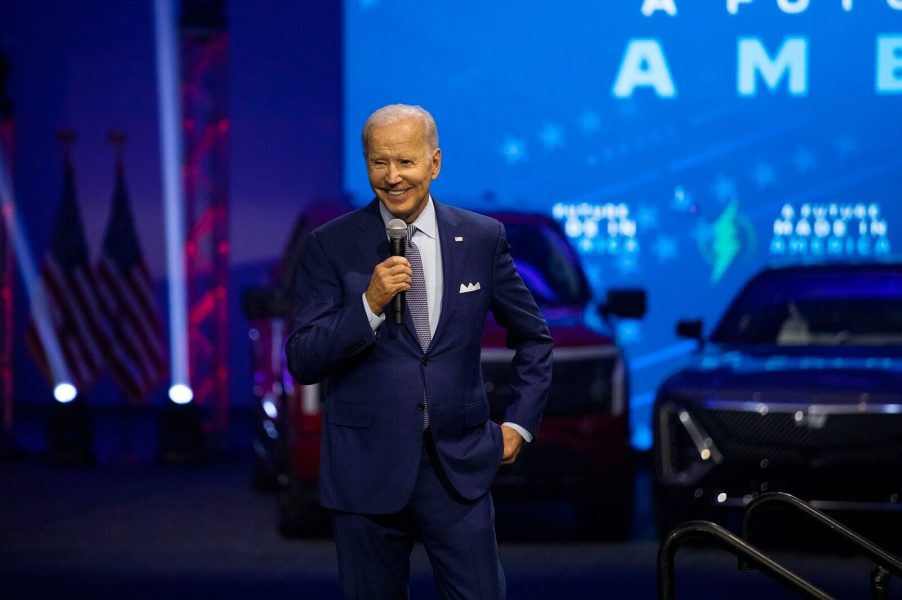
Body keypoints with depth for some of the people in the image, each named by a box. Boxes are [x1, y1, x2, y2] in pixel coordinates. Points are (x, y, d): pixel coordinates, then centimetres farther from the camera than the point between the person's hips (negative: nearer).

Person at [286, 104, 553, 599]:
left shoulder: (483, 238, 4)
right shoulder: (330, 246, -2)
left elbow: (533, 337, 17)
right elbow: (302, 363, -7)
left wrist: (520, 422, 8)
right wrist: (370, 303, -19)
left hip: (459, 465, 1)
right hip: (367, 468, -1)